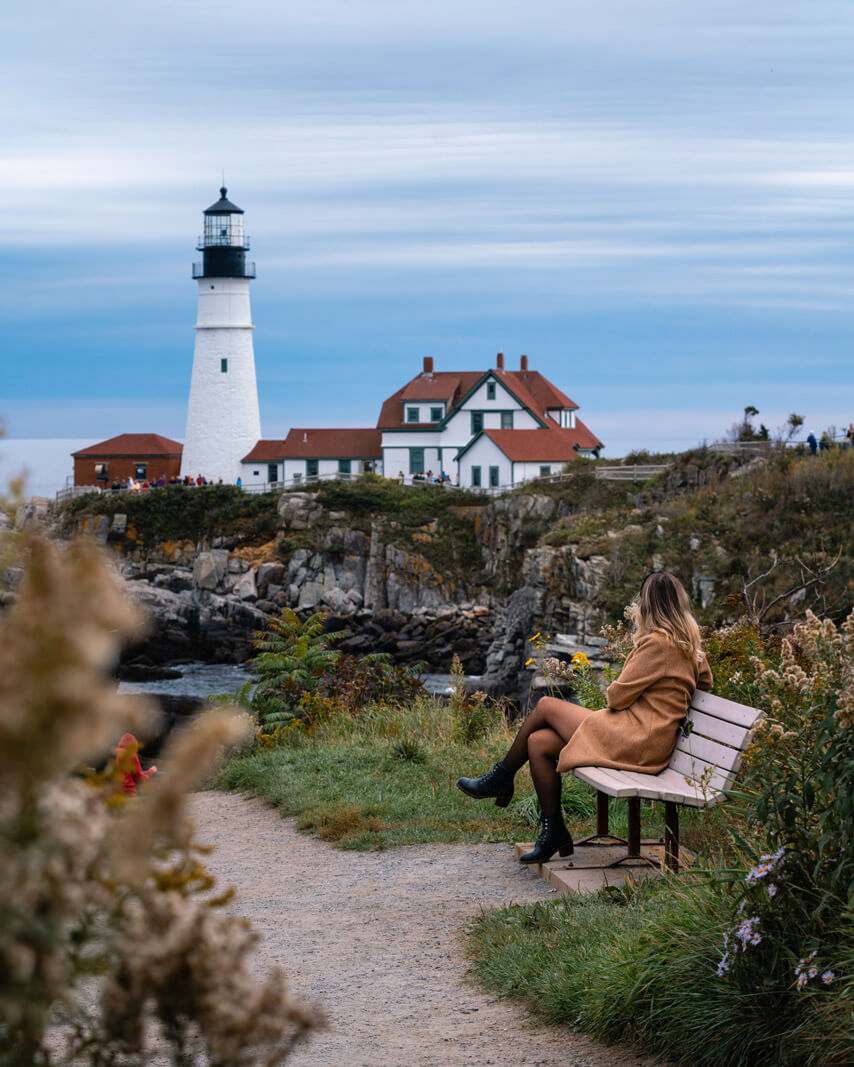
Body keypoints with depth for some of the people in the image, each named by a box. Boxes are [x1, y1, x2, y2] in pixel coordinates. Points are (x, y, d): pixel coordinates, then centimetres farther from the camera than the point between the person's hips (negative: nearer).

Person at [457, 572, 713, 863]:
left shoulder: (658, 643, -14)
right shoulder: (689, 646, 12)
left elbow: (618, 696, -13)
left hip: (633, 741, -9)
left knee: (546, 707, 3)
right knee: (538, 743, 7)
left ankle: (501, 779, 19)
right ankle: (554, 833, 7)